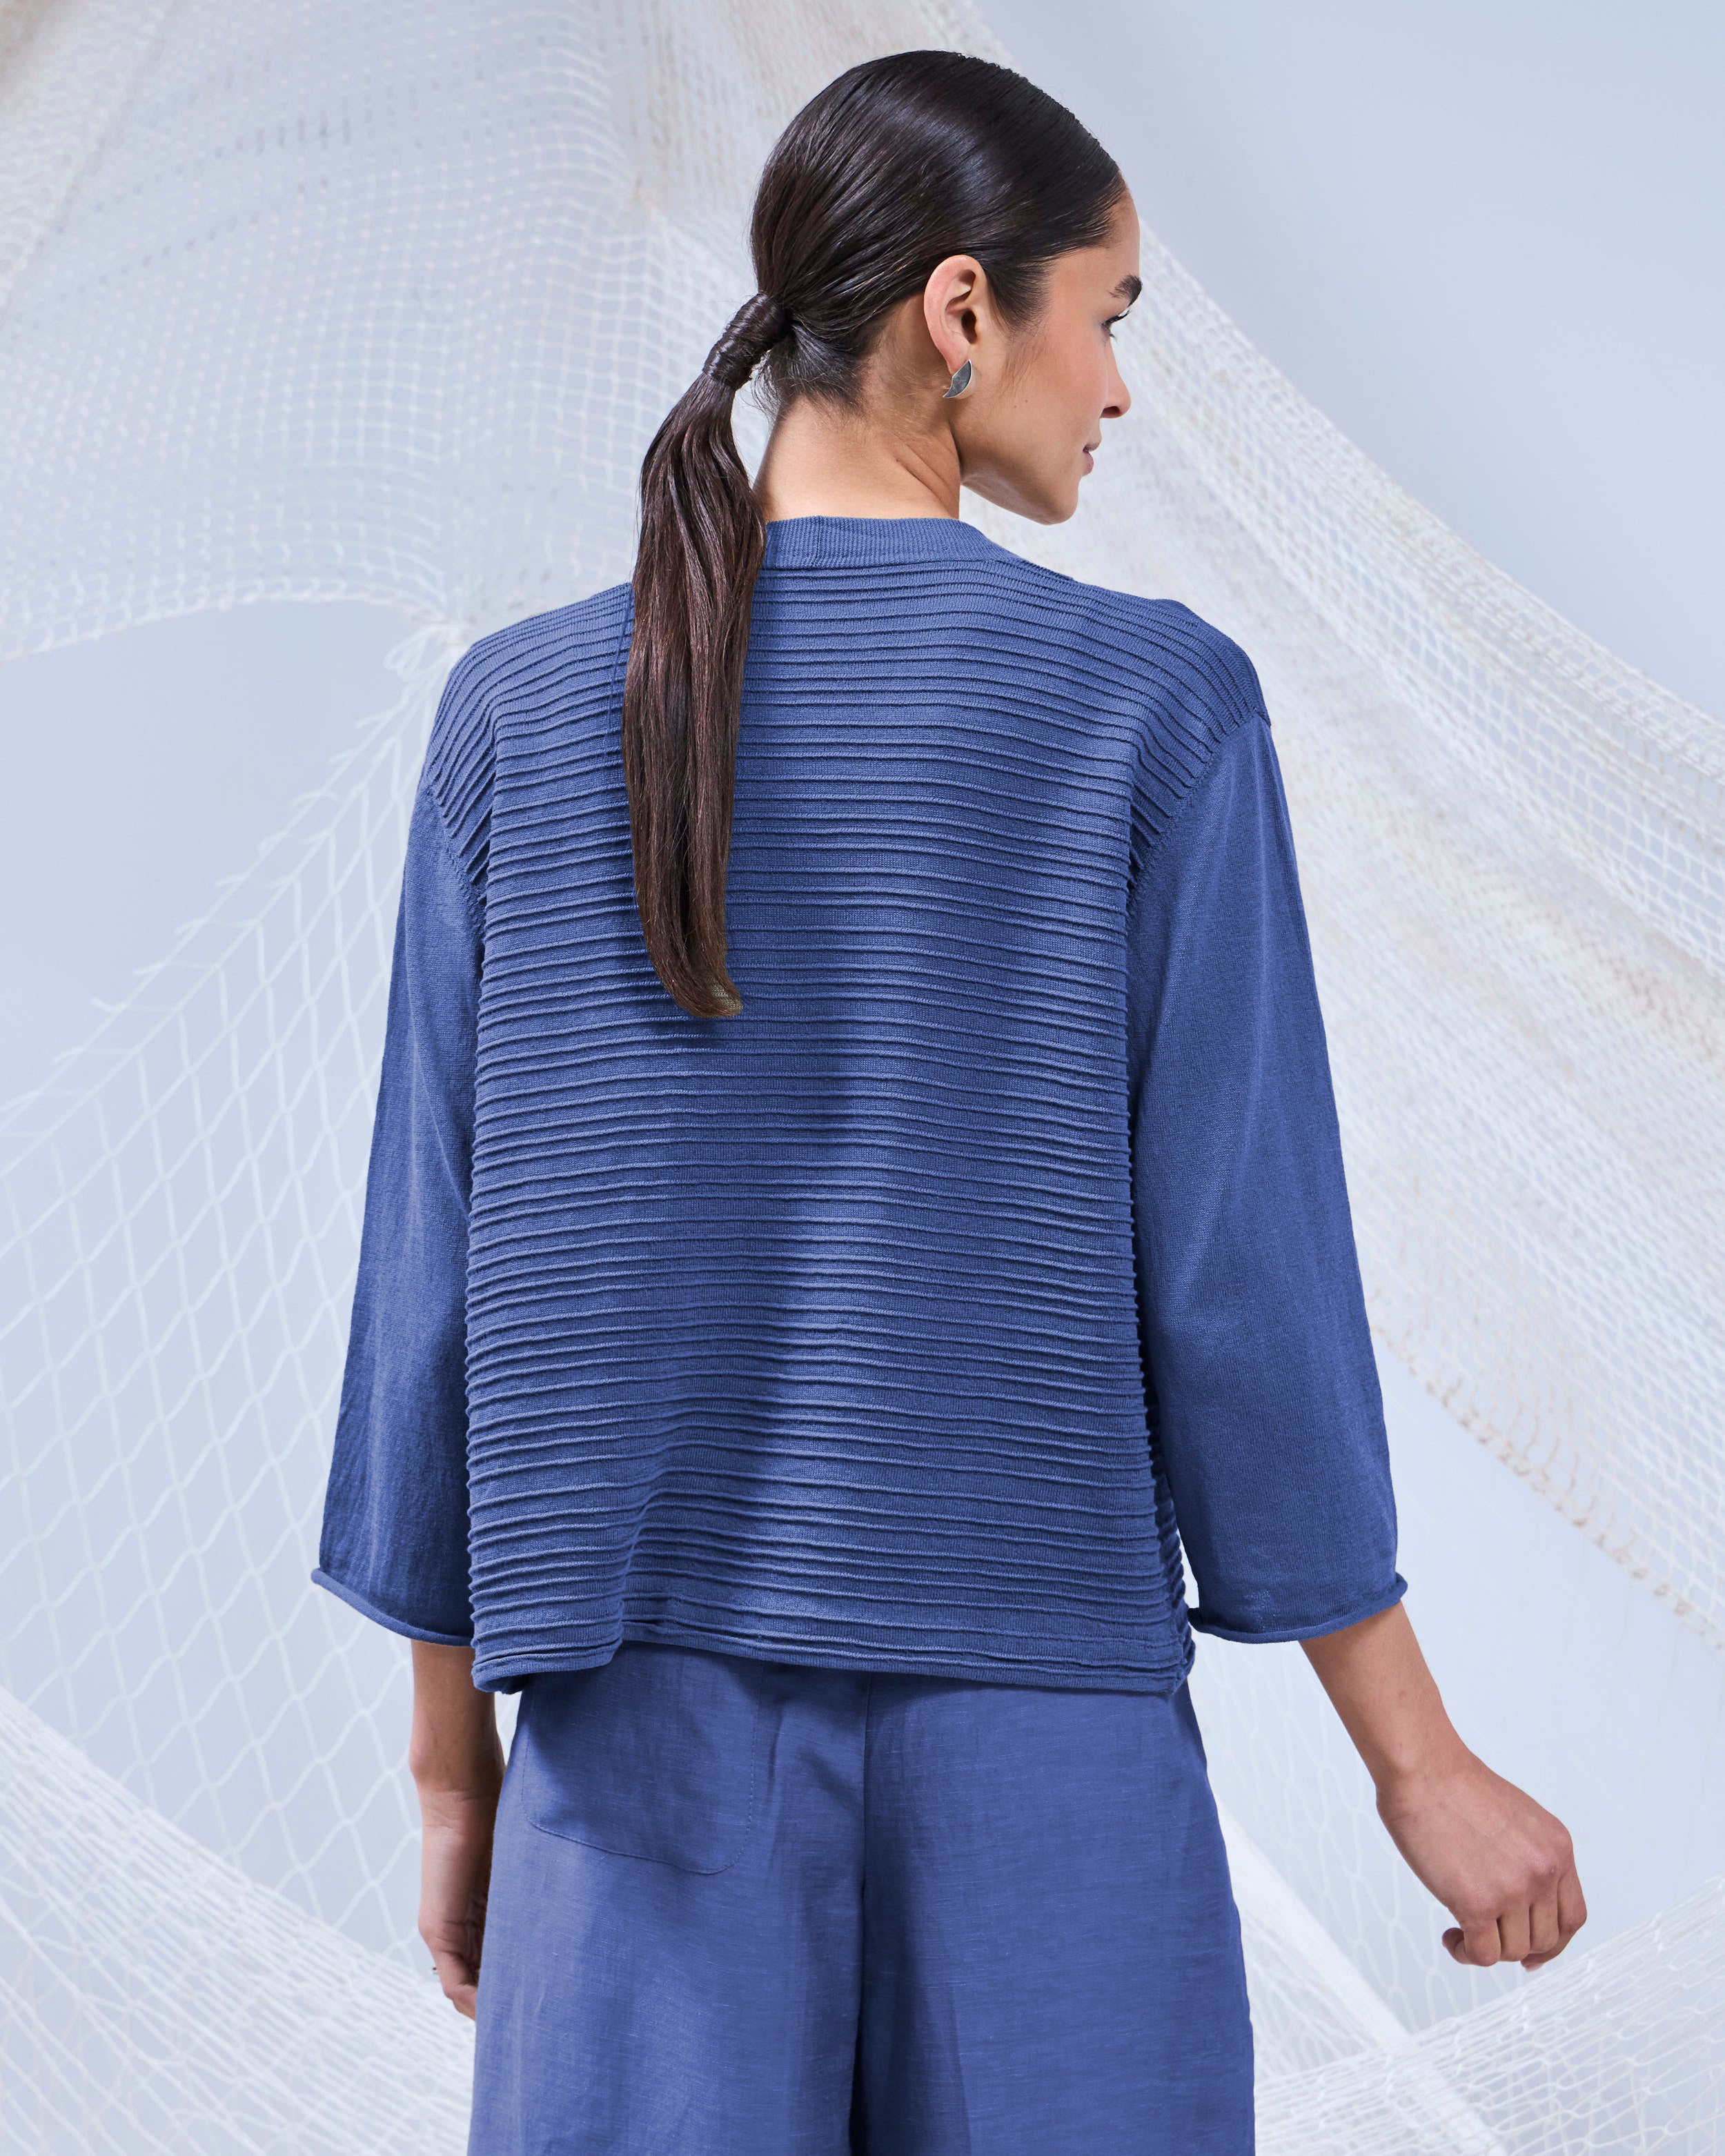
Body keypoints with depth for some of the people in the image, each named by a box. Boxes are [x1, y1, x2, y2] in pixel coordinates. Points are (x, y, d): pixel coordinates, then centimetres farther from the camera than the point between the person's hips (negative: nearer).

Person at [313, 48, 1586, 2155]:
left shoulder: (515, 718, 0)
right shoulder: (1157, 710, -8)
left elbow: (442, 1279, 1)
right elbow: (1240, 1272, -8)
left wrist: (453, 1771, 11)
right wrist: (1421, 1760, 2)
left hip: (656, 1715, 2)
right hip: (1038, 1724, -1)